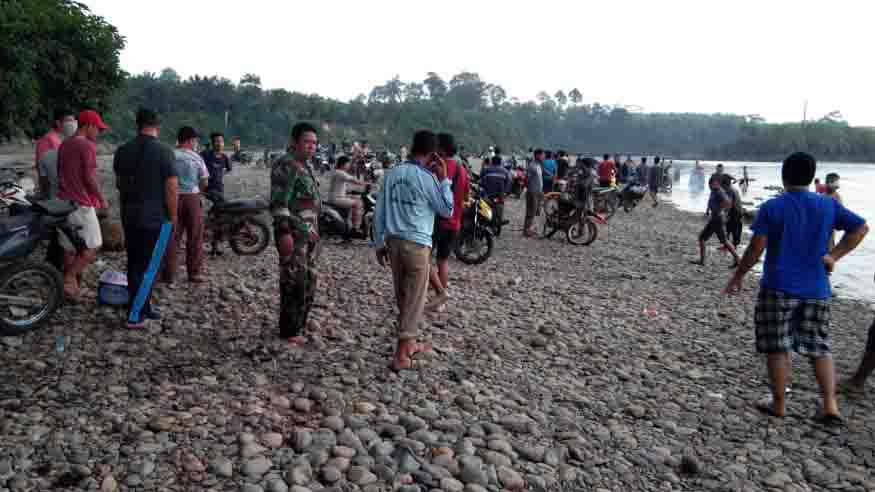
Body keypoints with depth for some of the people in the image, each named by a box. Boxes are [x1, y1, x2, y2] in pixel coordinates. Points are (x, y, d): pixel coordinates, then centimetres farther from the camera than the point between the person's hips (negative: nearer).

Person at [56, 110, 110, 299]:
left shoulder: (63, 145, 14)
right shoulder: (87, 145, -13)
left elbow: (60, 173, 18)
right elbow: (90, 178, -17)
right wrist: (102, 199, -5)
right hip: (82, 204, -8)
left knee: (69, 247, 11)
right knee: (92, 247, 0)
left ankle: (70, 283, 15)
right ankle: (69, 279, -8)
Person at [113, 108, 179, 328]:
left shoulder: (122, 151, 7)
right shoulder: (164, 151, -13)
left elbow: (119, 184, 17)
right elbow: (171, 187, -15)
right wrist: (173, 217, -6)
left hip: (129, 217, 6)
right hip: (156, 218, -6)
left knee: (135, 264, 15)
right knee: (148, 267, 0)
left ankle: (143, 306, 25)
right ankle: (134, 316, 0)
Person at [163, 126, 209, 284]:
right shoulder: (197, 158, -4)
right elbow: (204, 182, -3)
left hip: (173, 198, 2)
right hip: (192, 198, -2)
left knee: (171, 237, 8)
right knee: (194, 238, 8)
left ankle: (169, 274, 10)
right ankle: (194, 273, 11)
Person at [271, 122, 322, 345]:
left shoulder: (305, 166, 18)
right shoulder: (286, 165, -12)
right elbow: (279, 203, -19)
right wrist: (284, 232, -25)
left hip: (309, 233, 10)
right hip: (293, 233, -10)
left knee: (309, 282, 16)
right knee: (294, 283, -7)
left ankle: (299, 325, 28)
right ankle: (289, 331, 3)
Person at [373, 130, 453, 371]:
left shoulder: (393, 173, 6)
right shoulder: (427, 178, -10)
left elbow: (380, 211, 8)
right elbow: (447, 210, 1)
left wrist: (379, 243, 16)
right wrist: (444, 178, 2)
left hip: (393, 240, 6)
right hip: (416, 243, -6)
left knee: (402, 296, 18)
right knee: (414, 300, 3)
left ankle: (409, 344, 32)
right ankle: (401, 356, 3)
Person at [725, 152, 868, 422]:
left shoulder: (772, 207, -8)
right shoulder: (829, 205, 4)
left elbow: (756, 248, -11)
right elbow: (861, 227, 6)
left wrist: (738, 275, 0)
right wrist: (834, 256, 6)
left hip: (779, 288, -4)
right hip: (817, 289, 4)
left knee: (777, 348, 6)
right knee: (819, 347, 14)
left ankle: (779, 405, 15)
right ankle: (831, 405, 7)